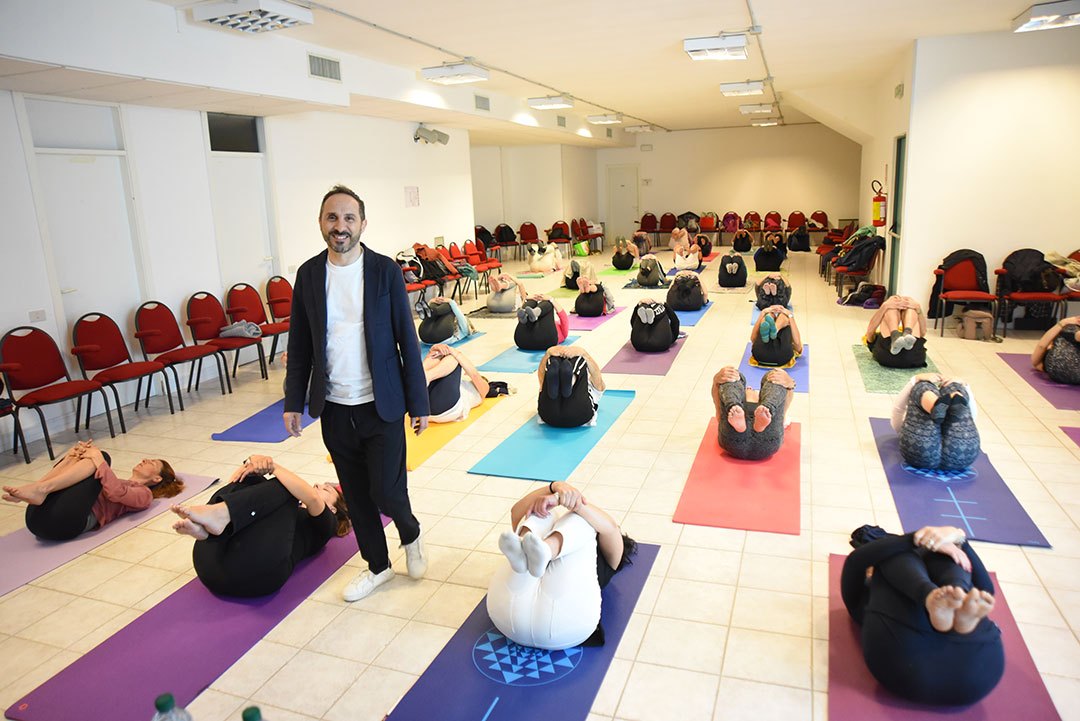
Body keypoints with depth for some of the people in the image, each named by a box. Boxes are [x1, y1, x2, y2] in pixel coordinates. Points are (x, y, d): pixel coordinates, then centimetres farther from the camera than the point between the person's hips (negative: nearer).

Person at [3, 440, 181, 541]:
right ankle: (35, 489, -20)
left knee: (101, 457, -8)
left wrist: (98, 460, -5)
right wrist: (72, 456, 10)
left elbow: (116, 493, -9)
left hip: (70, 519, -7)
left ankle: (39, 490, -27)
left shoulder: (143, 494, 16)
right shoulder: (116, 483, 40)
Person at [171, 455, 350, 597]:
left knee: (282, 487, -3)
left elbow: (311, 498, -2)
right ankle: (203, 527, -24)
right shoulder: (288, 513, 39)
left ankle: (219, 514, -29)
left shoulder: (325, 523, 24)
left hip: (259, 569, -5)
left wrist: (272, 467, -3)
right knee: (248, 479, 5)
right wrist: (254, 462, 3)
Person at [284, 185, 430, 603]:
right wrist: (294, 402, 6)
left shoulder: (385, 271, -6)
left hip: (381, 405, -3)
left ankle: (411, 537, 31)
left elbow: (406, 339, -5)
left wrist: (418, 402, -5)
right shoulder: (308, 274, 2)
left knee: (386, 491, -3)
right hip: (334, 408, 3)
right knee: (355, 495, 13)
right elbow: (300, 344, 8)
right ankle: (377, 565, 34)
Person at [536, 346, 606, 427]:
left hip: (579, 413, -1)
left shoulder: (592, 387, 43)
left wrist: (583, 353, -4)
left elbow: (596, 374, 18)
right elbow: (541, 373, 22)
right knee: (555, 356, -6)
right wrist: (548, 353, -1)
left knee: (579, 359, -8)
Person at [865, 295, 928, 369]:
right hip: (887, 356, -1)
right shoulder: (876, 339, 40)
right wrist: (884, 306, 1)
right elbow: (870, 330, 15)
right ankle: (895, 337, -28)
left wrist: (918, 308, 6)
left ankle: (907, 335, -23)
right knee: (891, 308, 3)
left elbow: (923, 332, 22)